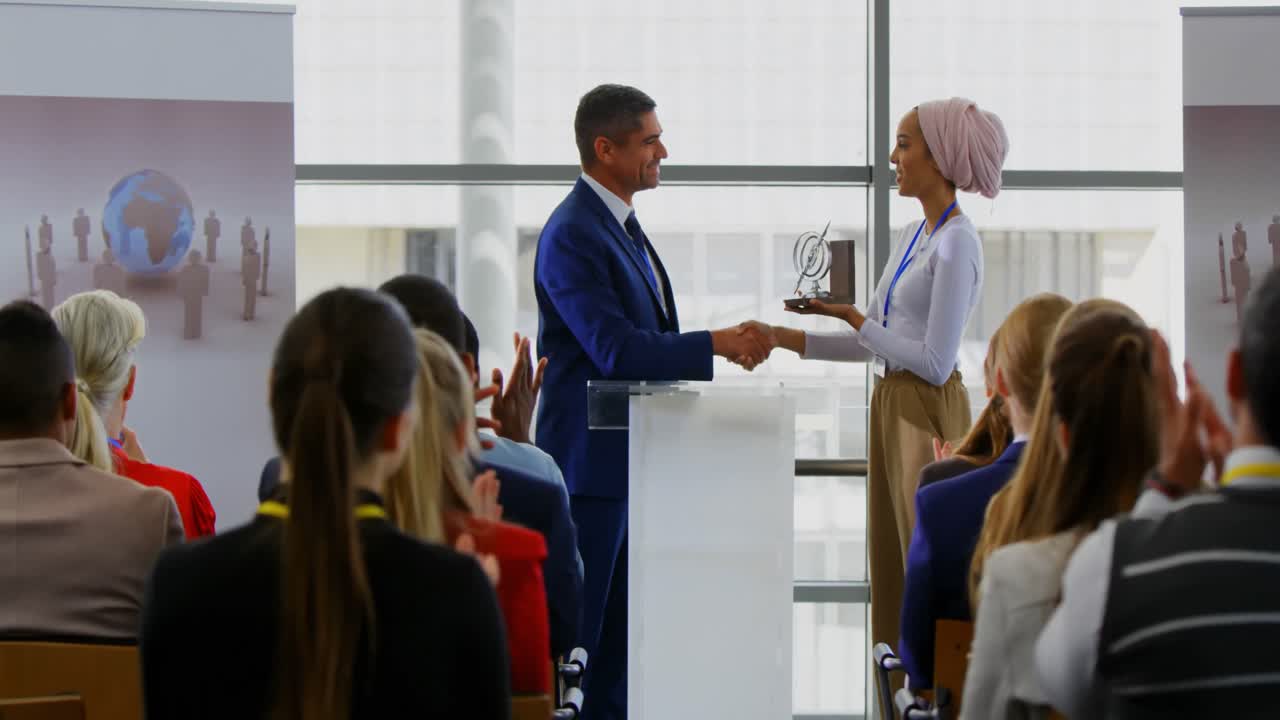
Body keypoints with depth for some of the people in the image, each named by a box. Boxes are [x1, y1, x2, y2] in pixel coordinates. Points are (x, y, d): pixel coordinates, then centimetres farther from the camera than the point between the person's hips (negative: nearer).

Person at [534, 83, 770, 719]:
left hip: (629, 457, 10)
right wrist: (716, 343, -22)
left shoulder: (620, 225, 14)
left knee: (622, 625, 13)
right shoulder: (571, 235, -18)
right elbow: (616, 350, -25)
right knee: (575, 627, -4)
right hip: (590, 458, -10)